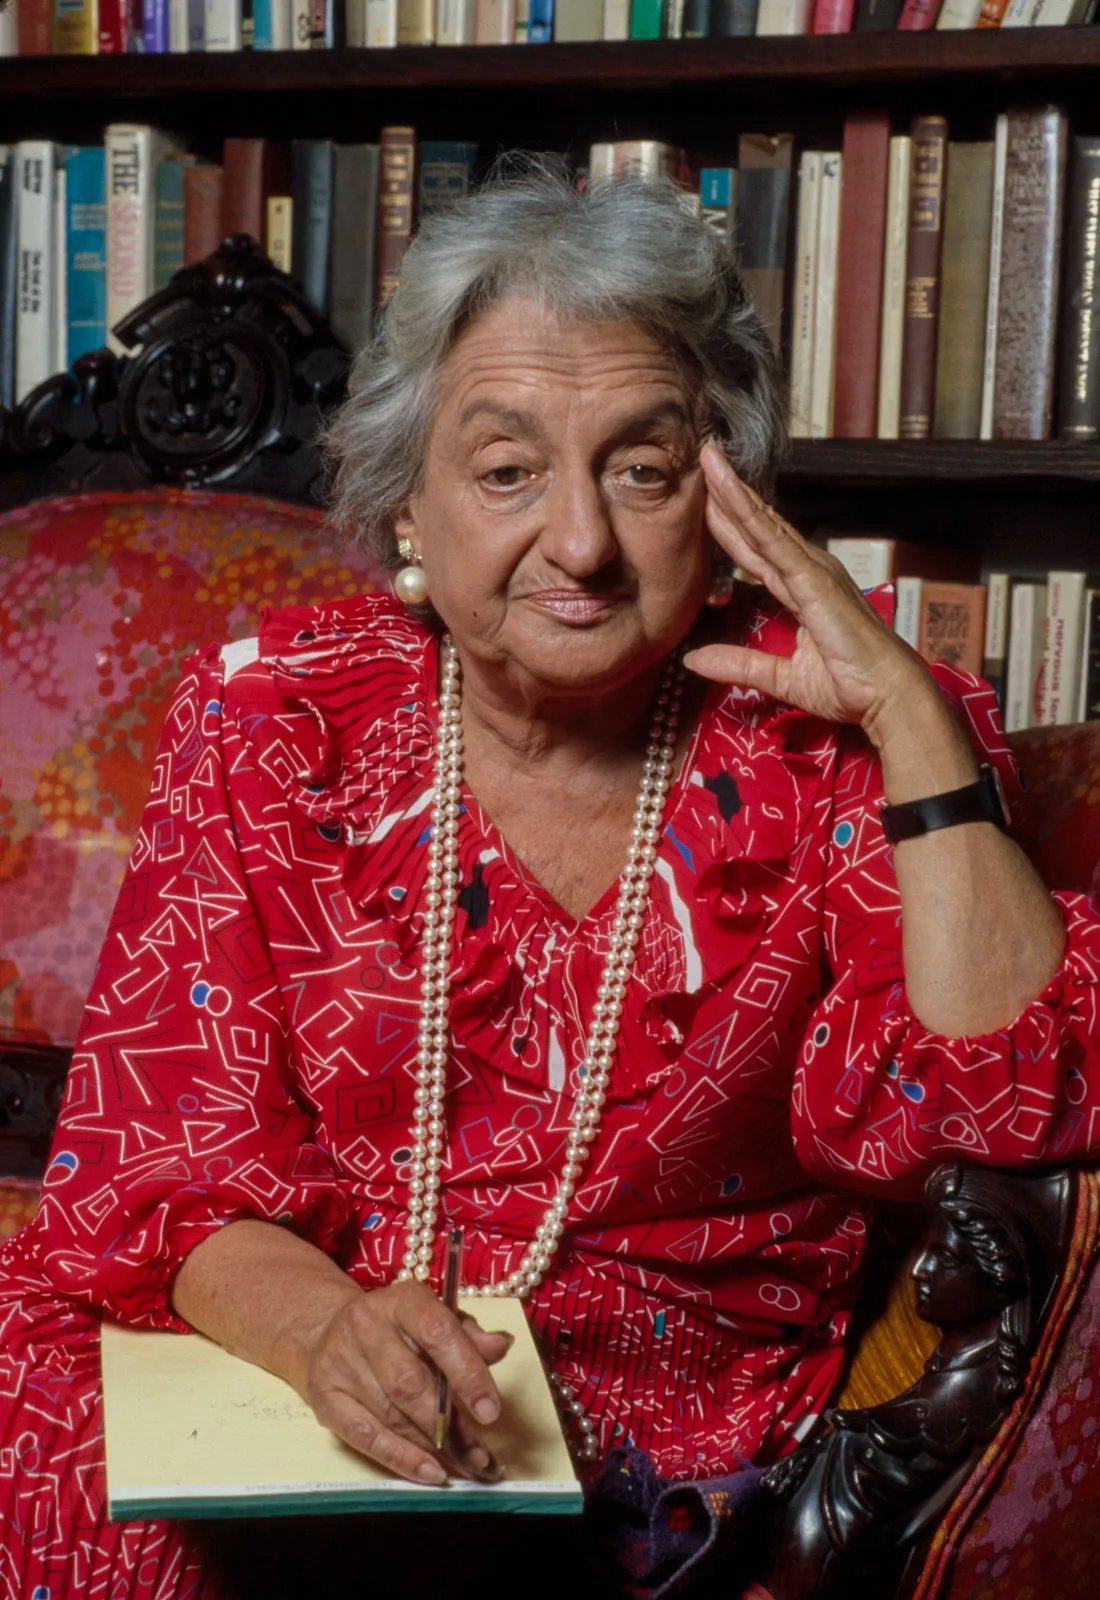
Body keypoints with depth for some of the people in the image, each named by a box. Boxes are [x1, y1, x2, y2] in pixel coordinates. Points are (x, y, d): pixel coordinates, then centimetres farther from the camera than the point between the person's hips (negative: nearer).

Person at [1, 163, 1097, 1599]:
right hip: (277, 1375, 2)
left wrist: (909, 712, -17)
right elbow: (167, 1159, -4)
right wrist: (328, 1325, -25)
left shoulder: (818, 740, -3)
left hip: (678, 1435, -1)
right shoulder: (275, 718, -1)